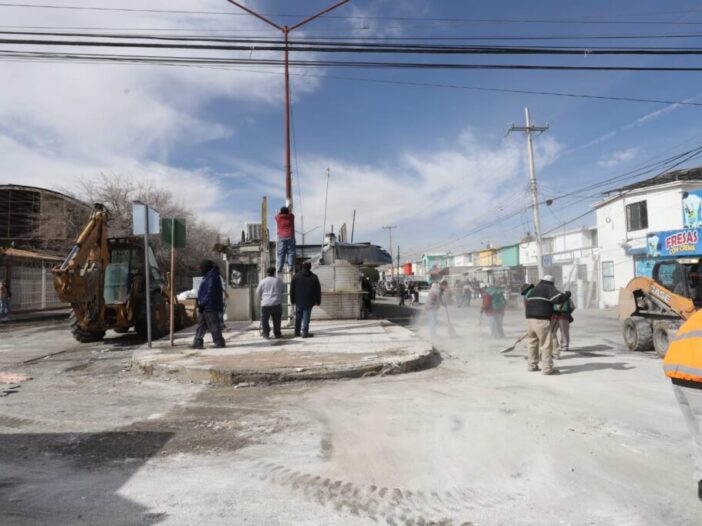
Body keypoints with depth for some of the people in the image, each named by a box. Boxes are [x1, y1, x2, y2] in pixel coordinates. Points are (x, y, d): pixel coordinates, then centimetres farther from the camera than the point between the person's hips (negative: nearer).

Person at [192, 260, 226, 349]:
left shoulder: (212, 277, -15)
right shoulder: (208, 277, 16)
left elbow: (210, 292, -21)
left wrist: (202, 304, -20)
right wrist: (201, 303, 19)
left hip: (210, 306, -11)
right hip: (206, 307, 11)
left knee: (213, 325, -5)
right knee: (201, 324, 12)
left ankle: (219, 342, 0)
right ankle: (197, 342, 17)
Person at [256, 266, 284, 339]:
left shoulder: (263, 281, 1)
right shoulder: (279, 280, 3)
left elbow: (258, 292, 9)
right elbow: (281, 291, 13)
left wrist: (261, 299, 27)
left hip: (265, 304, -1)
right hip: (277, 303, 1)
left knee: (264, 319, 9)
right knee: (276, 320, 9)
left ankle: (265, 333, 6)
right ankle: (277, 334, 15)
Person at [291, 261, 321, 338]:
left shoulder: (296, 276, 2)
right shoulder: (314, 277, -2)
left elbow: (292, 289, 5)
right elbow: (318, 290, 1)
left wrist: (292, 300, 12)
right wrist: (318, 300, 7)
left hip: (298, 301, 2)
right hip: (309, 301, -2)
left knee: (298, 317, 12)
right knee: (306, 317, 0)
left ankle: (297, 332, 19)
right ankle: (305, 332, -2)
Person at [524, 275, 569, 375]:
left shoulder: (533, 290, 24)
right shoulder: (549, 288, 1)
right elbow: (558, 298, -13)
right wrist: (567, 295, 4)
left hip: (530, 318, 8)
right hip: (542, 320, -8)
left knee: (532, 342, 18)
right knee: (546, 344, -4)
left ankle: (532, 365, 24)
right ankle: (547, 368, -5)